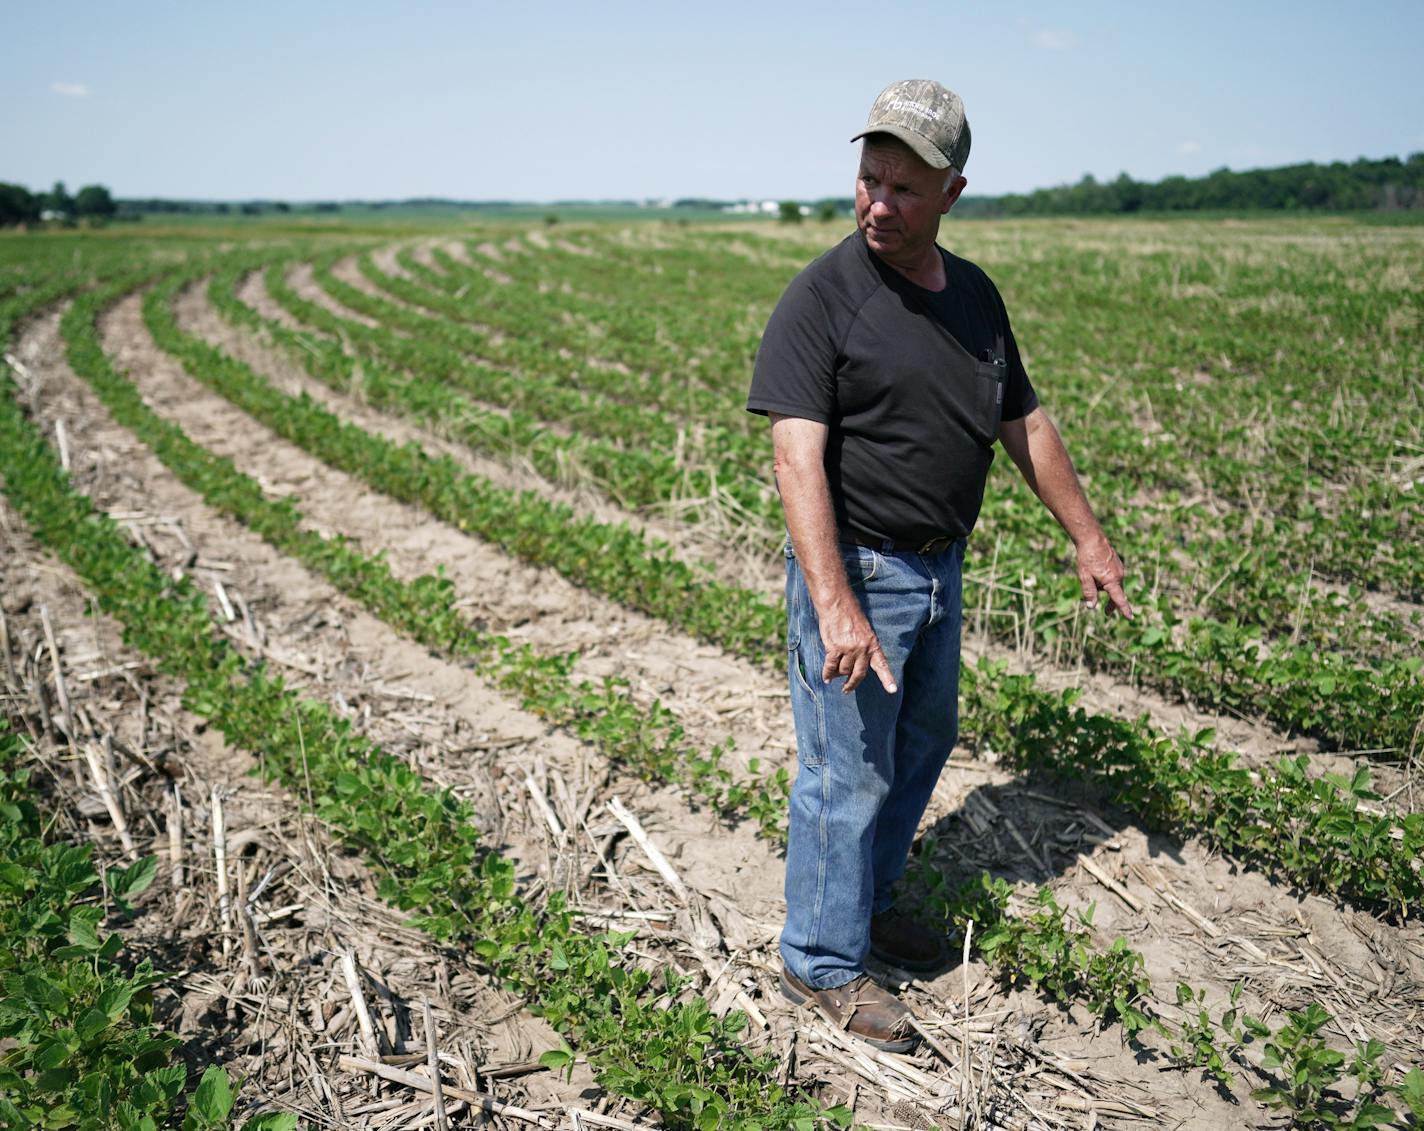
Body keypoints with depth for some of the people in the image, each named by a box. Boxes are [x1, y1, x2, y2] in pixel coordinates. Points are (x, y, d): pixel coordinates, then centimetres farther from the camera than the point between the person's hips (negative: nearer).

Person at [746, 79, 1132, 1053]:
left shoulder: (973, 295, 6)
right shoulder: (822, 297, -15)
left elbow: (1025, 422, 16)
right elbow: (799, 458, -24)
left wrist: (1087, 535, 16)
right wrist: (836, 607, -32)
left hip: (941, 570, 8)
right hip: (858, 570, -7)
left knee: (924, 745, 21)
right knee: (849, 775, 2)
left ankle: (868, 900, 42)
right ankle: (822, 959, 21)